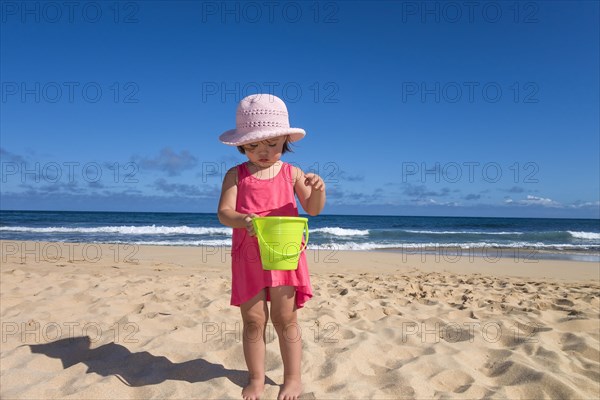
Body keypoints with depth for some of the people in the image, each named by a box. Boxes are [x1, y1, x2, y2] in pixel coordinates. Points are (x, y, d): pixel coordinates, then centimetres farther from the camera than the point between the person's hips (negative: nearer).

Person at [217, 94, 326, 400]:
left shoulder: (291, 173, 3)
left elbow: (312, 209, 4)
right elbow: (224, 212, -8)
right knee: (253, 320, 8)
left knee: (285, 319, 5)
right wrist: (242, 220, -30)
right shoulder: (236, 175, 1)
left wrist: (318, 190, -17)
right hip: (248, 257, 1)